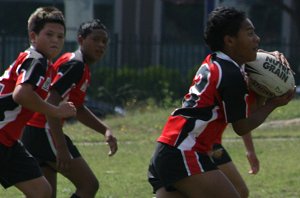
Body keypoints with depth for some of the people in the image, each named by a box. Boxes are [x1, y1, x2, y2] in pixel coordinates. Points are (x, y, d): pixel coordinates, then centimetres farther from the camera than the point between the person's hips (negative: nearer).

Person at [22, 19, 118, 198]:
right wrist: (61, 148, -26)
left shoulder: (82, 68, 19)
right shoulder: (75, 65, -13)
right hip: (44, 132, -10)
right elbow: (51, 104, -23)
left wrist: (105, 130, 21)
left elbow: (77, 109, 31)